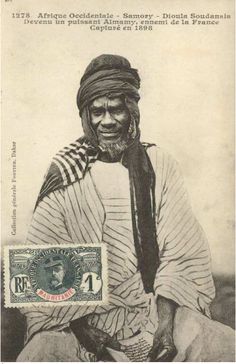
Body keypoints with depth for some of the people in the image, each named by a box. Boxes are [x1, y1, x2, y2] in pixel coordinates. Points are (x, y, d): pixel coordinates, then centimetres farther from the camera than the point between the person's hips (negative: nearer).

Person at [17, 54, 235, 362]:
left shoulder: (159, 166, 1)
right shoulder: (66, 176, -3)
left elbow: (183, 254, -2)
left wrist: (166, 317, -14)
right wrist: (82, 324, -16)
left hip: (153, 304, 2)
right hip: (81, 311, -1)